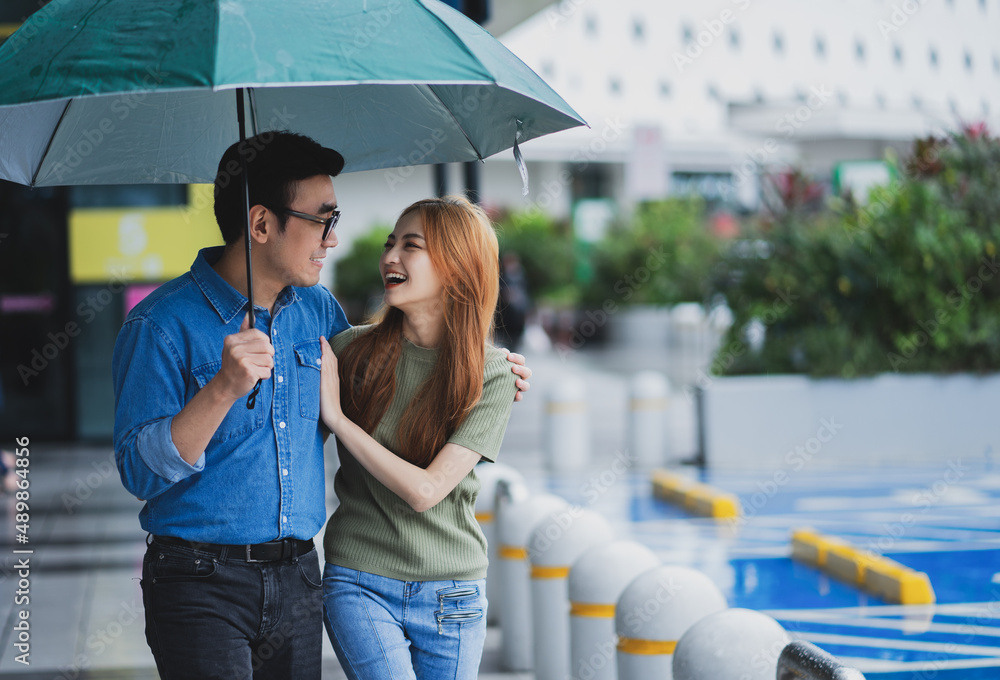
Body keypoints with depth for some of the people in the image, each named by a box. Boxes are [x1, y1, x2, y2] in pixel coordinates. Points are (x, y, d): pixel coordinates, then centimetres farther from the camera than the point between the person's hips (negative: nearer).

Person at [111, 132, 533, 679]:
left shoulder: (319, 310, 9)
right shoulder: (162, 324, -11)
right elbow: (140, 471, -17)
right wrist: (224, 388, -29)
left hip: (298, 577, 6)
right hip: (201, 581, -6)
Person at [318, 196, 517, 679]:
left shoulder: (490, 377, -6)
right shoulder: (351, 350, -3)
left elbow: (425, 490, -15)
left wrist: (337, 416, -15)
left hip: (451, 597, 1)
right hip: (359, 583, -1)